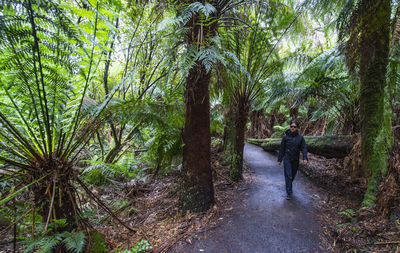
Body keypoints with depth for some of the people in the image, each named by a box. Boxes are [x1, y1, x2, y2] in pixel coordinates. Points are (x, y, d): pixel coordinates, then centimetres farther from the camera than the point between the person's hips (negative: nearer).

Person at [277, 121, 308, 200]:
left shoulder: (300, 137, -2)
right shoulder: (286, 137, -5)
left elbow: (304, 148, -3)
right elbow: (282, 149, 0)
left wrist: (305, 158, -17)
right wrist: (279, 159, 2)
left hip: (296, 160, 2)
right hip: (287, 159, -2)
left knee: (293, 175, 17)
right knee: (288, 175, -6)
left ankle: (289, 186, 45)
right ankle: (289, 193, 0)